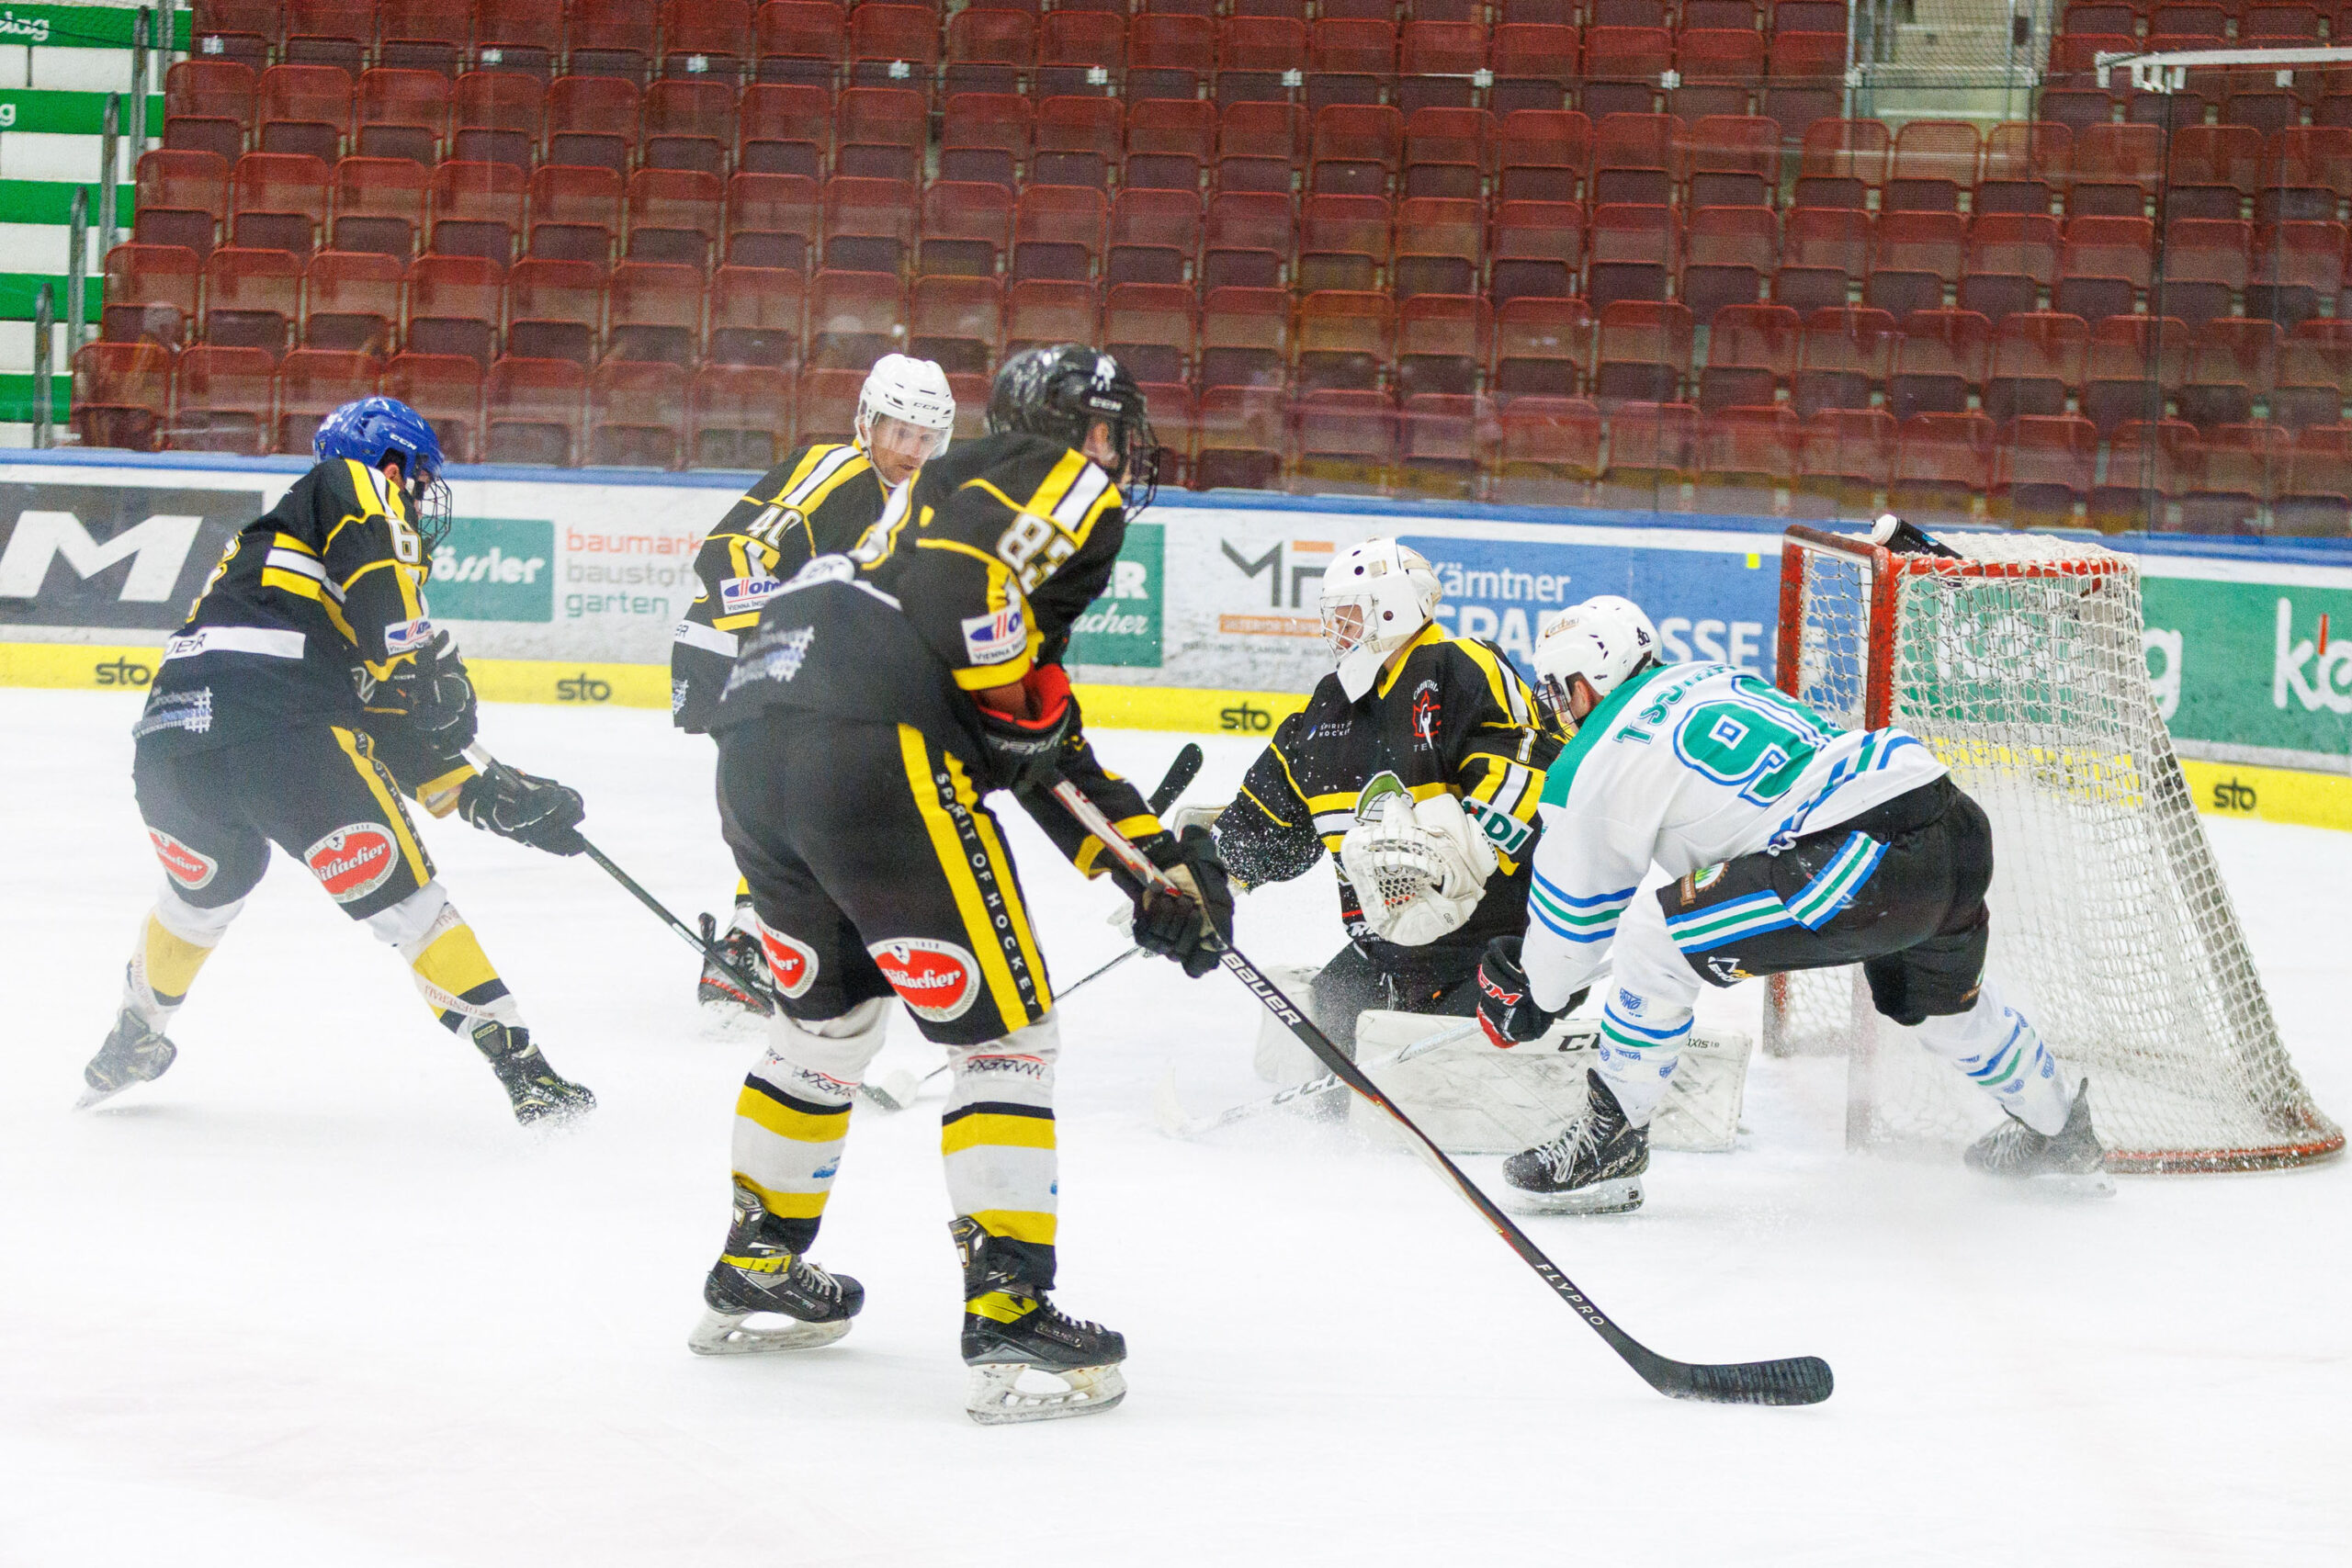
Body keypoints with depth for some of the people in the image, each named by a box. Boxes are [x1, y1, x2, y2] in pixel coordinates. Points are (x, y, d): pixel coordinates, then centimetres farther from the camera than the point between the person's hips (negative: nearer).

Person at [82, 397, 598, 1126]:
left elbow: (398, 739, 31)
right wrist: (419, 658, -13)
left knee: (207, 885, 35)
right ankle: (520, 1067, -4)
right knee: (403, 898, 1)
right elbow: (368, 558, -13)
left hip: (166, 746, 8)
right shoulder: (350, 486, 16)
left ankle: (131, 1044, 50)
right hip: (274, 730, -8)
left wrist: (495, 798, 27)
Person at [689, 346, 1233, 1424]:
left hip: (753, 747, 9)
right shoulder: (1066, 482, 7)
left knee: (829, 1010, 29)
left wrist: (1158, 867, 28)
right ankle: (1010, 1320, -5)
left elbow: (1051, 757, 32)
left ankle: (755, 1274, 38)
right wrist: (1016, 705, -5)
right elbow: (956, 573, -15)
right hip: (877, 749, -9)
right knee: (1005, 1031, 0)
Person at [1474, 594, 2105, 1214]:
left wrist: (1533, 997, 36)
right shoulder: (1714, 680, 28)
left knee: (1654, 939, -2)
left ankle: (1613, 1141, 8)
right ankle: (2056, 1127, 57)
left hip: (1864, 859, -9)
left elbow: (1573, 908, 16)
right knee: (1940, 997, 37)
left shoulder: (1593, 763, 5)